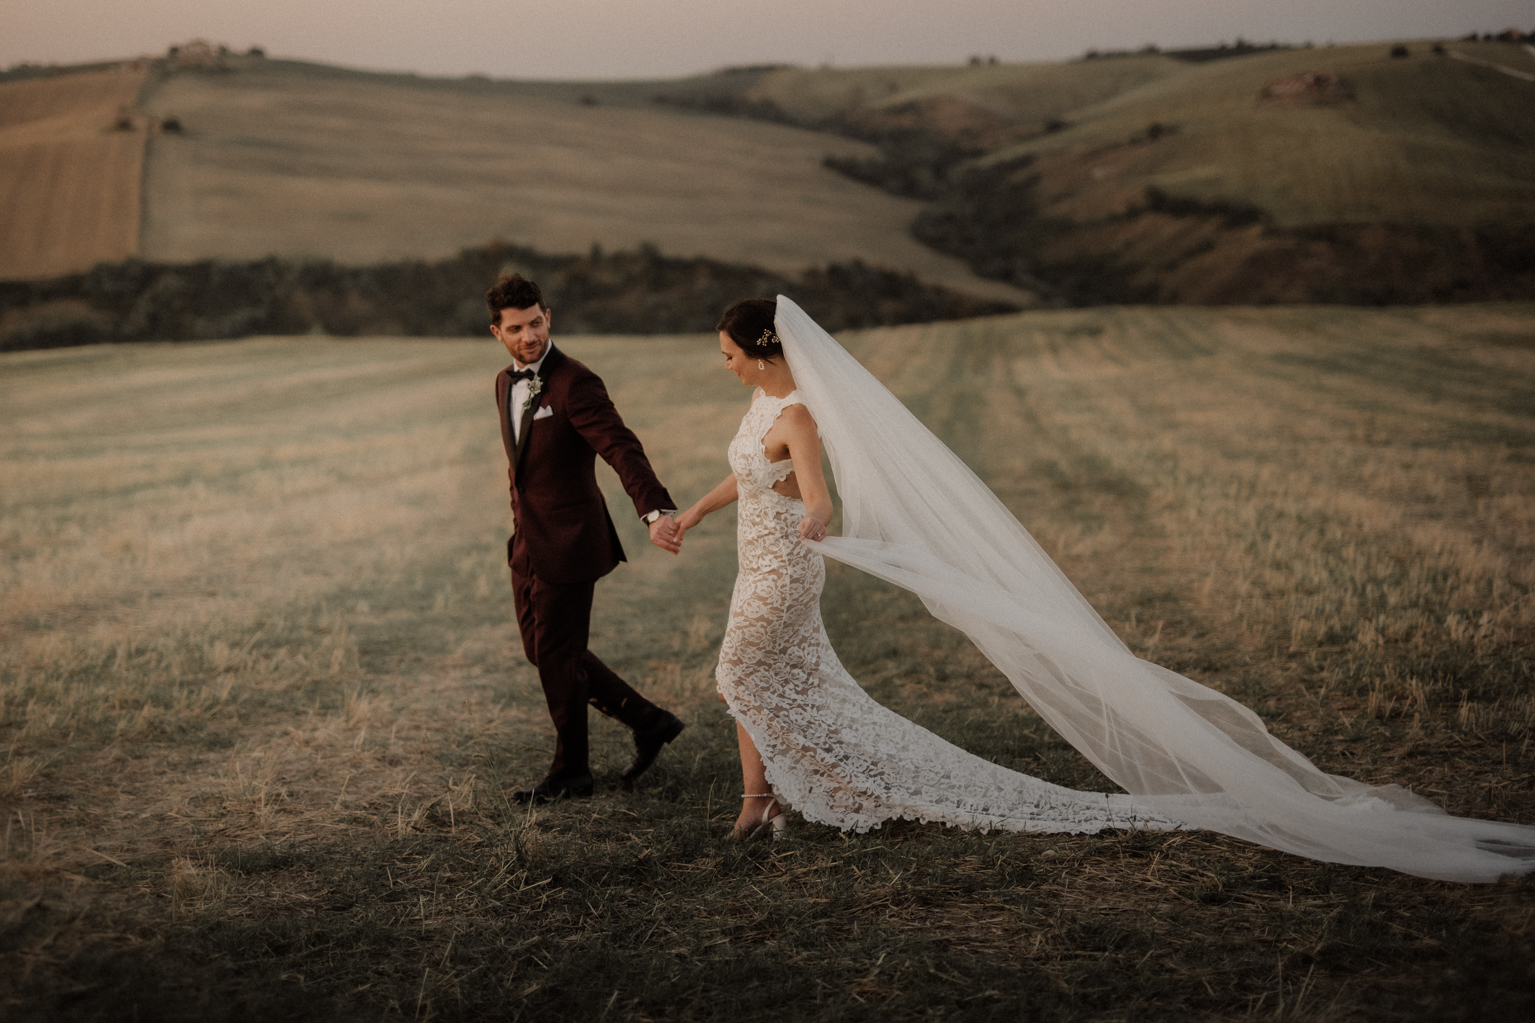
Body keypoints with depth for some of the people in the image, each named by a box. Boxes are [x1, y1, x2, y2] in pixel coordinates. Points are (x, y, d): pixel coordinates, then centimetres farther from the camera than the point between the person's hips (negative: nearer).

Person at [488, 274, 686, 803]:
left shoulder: (575, 383, -18)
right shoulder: (505, 383, 9)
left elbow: (622, 448, -30)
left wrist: (656, 511, -44)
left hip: (568, 542, -9)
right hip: (527, 542, 9)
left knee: (557, 656, 4)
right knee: (543, 653, 14)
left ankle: (570, 772, 23)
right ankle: (648, 721, 25)